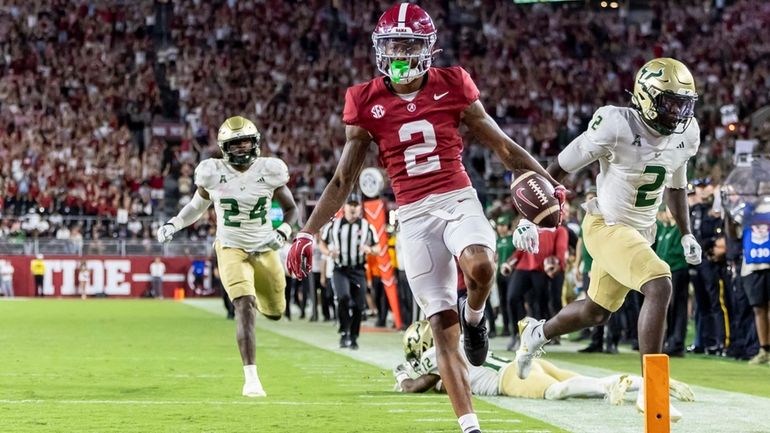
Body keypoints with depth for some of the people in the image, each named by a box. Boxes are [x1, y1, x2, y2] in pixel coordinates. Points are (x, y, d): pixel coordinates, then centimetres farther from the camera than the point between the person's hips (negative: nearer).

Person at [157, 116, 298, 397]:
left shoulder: (269, 171, -10)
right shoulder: (213, 173, -10)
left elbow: (290, 208, 2)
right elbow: (198, 205, 10)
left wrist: (282, 233, -16)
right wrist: (173, 225, -4)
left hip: (264, 251, 2)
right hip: (232, 250, -2)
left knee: (275, 312, 17)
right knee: (245, 308, -22)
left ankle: (255, 293, 56)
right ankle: (251, 378, -23)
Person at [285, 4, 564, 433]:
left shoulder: (452, 85, 2)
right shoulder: (367, 102, 3)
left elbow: (500, 144, 10)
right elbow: (344, 178, 9)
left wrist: (548, 181, 4)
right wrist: (308, 232, 3)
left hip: (459, 200, -1)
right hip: (415, 216, 1)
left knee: (480, 266, -34)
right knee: (443, 325, -4)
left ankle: (475, 315, 1)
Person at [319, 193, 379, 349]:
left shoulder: (367, 227, 2)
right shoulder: (334, 225, 3)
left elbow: (377, 248, 8)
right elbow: (322, 243, 13)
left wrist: (369, 250, -16)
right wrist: (329, 252, -9)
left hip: (358, 271, 1)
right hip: (340, 270, -1)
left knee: (358, 305, 0)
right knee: (344, 297, -24)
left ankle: (353, 337, 16)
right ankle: (344, 333, -11)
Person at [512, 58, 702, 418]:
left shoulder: (685, 135, -4)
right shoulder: (617, 126, -24)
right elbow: (560, 167, -15)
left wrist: (686, 234, 15)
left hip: (641, 232, 8)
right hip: (606, 226, -8)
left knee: (597, 313, 20)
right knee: (659, 286, -27)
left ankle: (537, 333, 50)